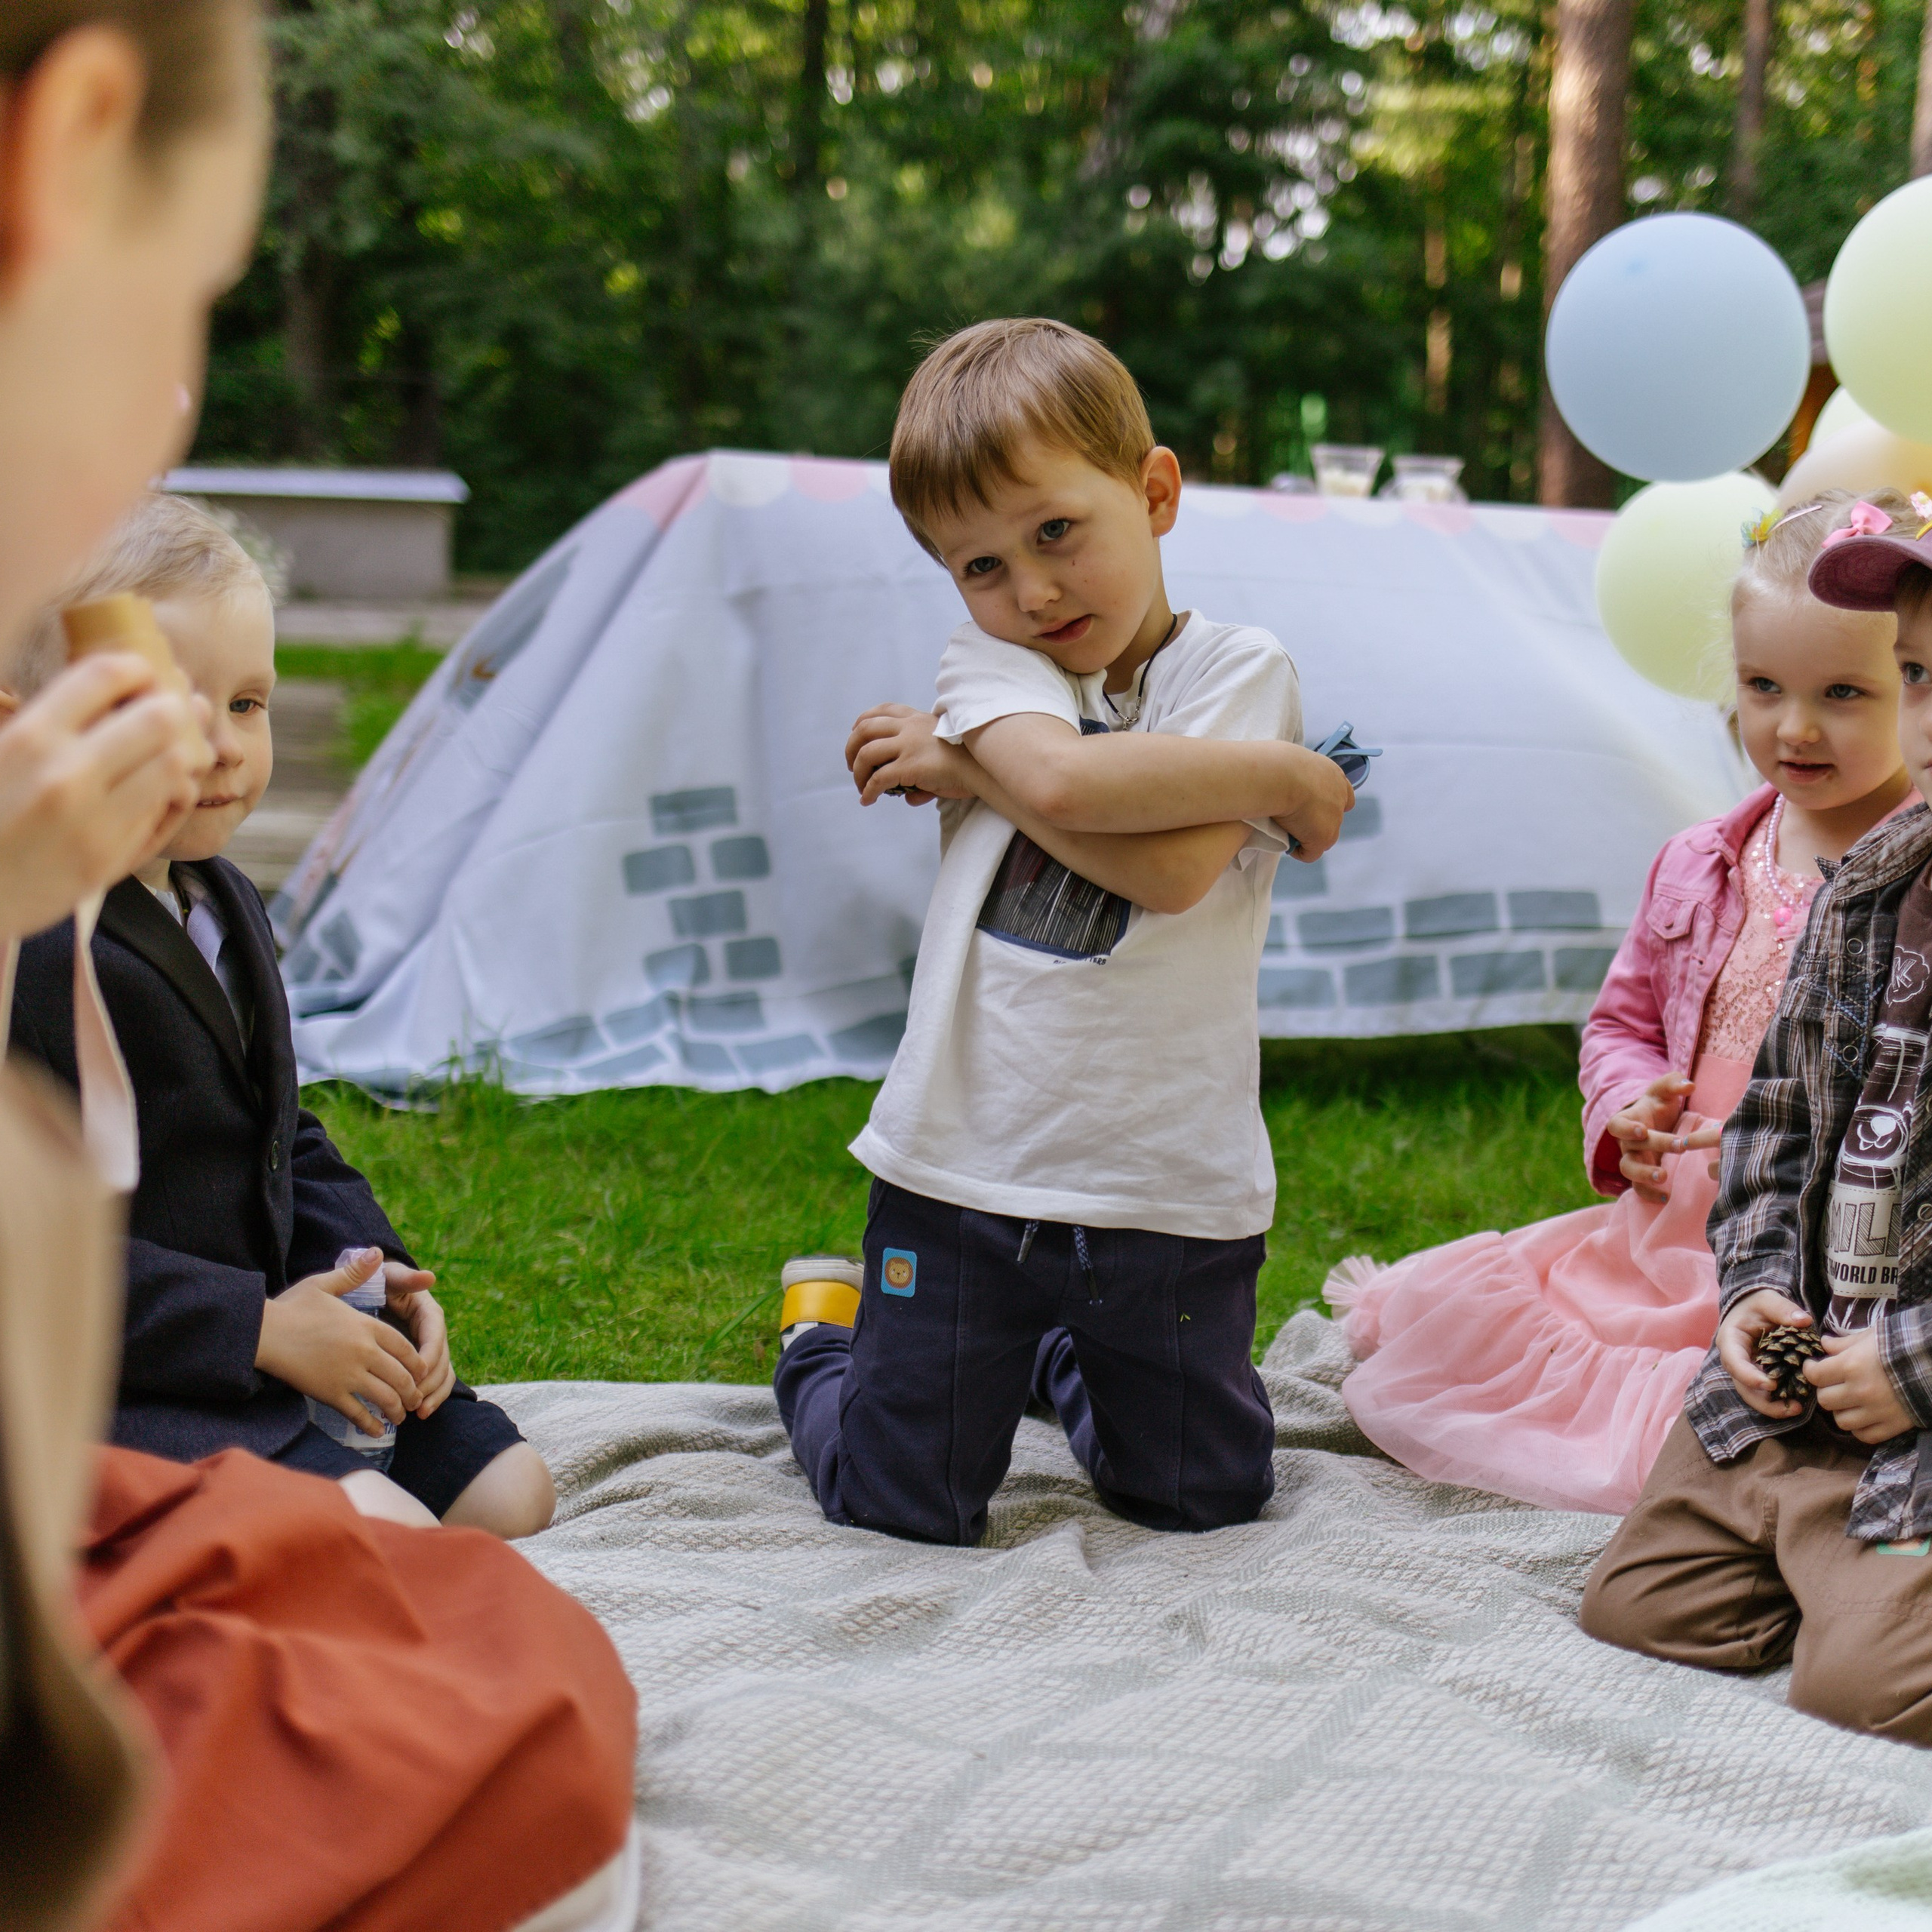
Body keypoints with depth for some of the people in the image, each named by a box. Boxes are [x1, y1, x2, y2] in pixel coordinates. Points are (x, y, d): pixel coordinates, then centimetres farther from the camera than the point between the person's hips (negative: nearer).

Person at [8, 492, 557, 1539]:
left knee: (509, 1491, 6)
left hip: (284, 1328, 9)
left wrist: (366, 1261, 3)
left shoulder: (225, 906, 11)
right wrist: (259, 1327, -21)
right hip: (119, 1388, -9)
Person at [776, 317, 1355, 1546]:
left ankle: (1060, 1360, 42)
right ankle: (822, 1338, 38)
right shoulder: (987, 666, 2)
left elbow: (1175, 869, -20)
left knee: (1202, 1498, 13)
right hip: (966, 1169, 0)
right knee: (903, 1506, 7)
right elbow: (1064, 780, -22)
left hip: (1172, 1195, 0)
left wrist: (966, 763, -13)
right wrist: (1288, 775, -14)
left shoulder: (1243, 670, -2)